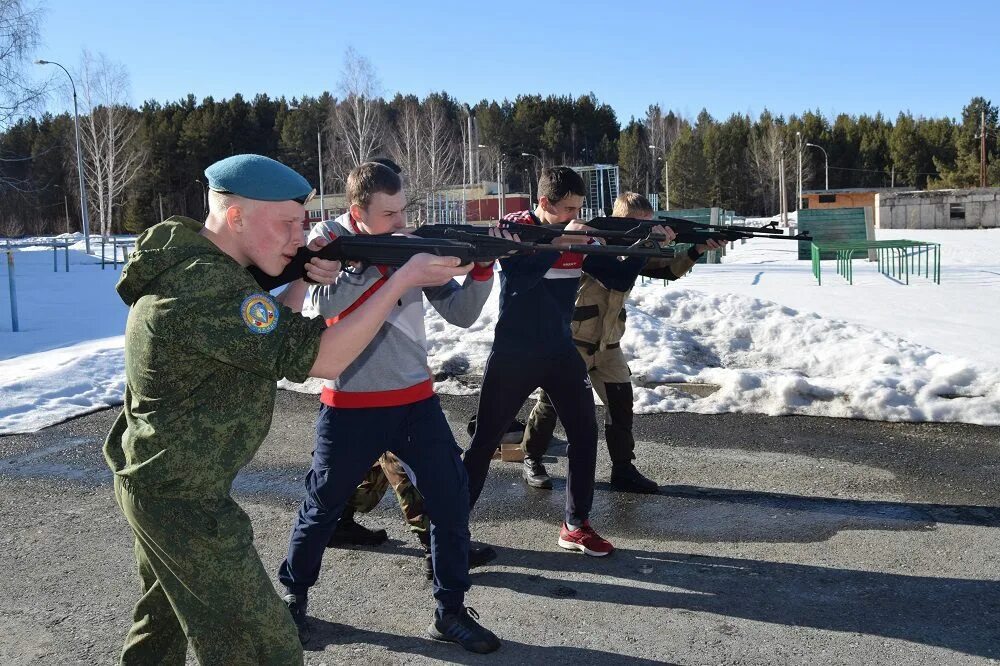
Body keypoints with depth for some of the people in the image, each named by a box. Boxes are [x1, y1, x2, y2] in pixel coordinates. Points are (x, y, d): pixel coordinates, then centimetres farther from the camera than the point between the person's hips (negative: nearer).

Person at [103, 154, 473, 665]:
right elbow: (320, 357, -29)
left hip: (154, 481, 10)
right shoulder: (207, 287, -27)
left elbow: (268, 331, 12)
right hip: (183, 499, -10)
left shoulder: (190, 260, 3)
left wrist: (305, 282, -7)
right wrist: (404, 278, -25)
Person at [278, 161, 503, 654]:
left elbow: (461, 314, -1)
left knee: (452, 502, 0)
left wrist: (482, 269, -18)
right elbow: (324, 305, -26)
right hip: (351, 406, -3)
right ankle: (292, 596, 36)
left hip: (416, 400, 3)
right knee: (322, 507, 12)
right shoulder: (329, 240, -7)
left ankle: (450, 612, 15)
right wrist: (385, 261, -27)